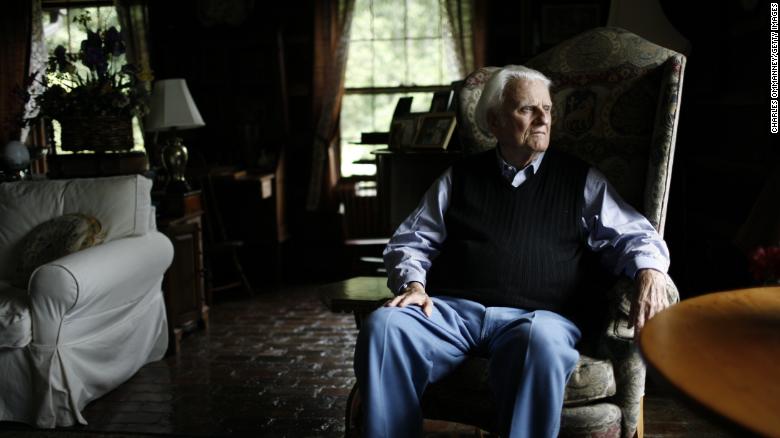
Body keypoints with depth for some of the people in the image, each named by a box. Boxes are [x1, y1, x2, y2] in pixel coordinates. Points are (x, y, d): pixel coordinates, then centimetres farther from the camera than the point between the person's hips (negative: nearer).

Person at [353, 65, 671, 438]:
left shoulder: (582, 180, 19)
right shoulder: (459, 177, 21)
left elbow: (632, 235, 13)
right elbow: (411, 240, 19)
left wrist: (650, 272, -10)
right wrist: (413, 284, -2)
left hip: (535, 316, -1)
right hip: (451, 309, 2)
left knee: (541, 341, -39)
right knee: (383, 326, -29)